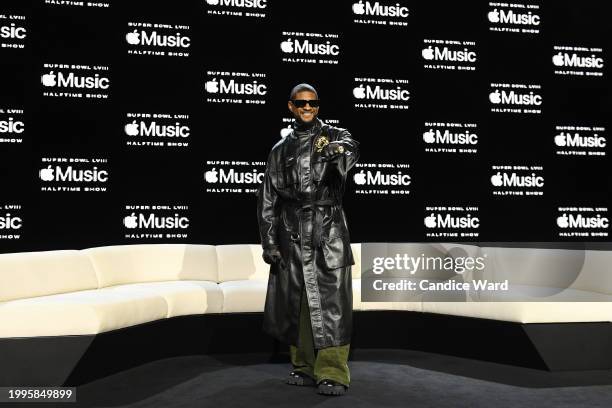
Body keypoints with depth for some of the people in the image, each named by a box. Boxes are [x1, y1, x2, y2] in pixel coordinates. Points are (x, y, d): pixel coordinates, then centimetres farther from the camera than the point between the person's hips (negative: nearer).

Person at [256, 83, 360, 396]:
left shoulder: (334, 136, 7)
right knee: (294, 302, 6)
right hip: (292, 234, 3)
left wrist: (337, 150, -44)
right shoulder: (280, 150, 15)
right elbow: (267, 199, 13)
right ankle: (305, 367, 20)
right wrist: (268, 242, 5)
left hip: (328, 232, -3)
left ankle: (333, 373, -1)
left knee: (331, 300, -7)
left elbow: (351, 150, -19)